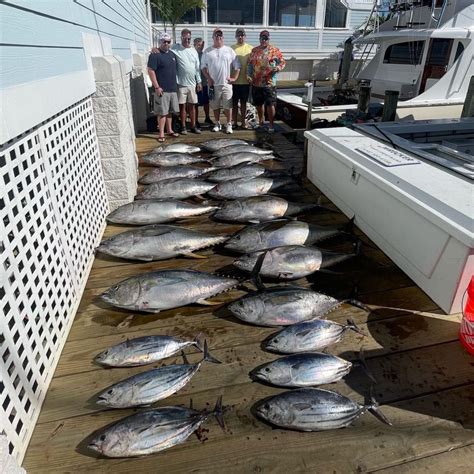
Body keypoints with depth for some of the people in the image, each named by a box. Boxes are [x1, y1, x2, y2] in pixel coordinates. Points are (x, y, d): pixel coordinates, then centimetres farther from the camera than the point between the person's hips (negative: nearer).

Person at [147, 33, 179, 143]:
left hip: (173, 88, 7)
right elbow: (151, 71, -13)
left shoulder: (172, 54, 14)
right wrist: (157, 87, -19)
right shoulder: (155, 55, -8)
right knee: (162, 112, -5)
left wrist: (176, 84, 19)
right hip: (162, 89, -7)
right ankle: (161, 134, 0)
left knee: (169, 111, 14)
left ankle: (169, 130, 25)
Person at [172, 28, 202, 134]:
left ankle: (193, 126, 16)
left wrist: (199, 82, 7)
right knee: (182, 105, 3)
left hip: (192, 83, 4)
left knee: (192, 105, 9)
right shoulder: (175, 49, -3)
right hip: (181, 83, -3)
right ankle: (183, 127, 12)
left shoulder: (194, 51, 9)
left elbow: (197, 67, 10)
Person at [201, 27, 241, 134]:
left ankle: (229, 125, 8)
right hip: (213, 84, 1)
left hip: (226, 83, -1)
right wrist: (208, 78, -5)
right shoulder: (207, 51, 6)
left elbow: (237, 66, 6)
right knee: (215, 106, 8)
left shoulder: (229, 50, 5)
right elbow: (203, 66, 7)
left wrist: (234, 78, -3)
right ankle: (217, 124, 21)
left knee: (227, 106, -2)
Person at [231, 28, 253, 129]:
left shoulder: (250, 49, 3)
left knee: (244, 102, 9)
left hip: (245, 81, 0)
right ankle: (234, 122, 16)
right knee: (234, 102, 7)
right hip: (234, 81, 0)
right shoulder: (231, 48, 1)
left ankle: (243, 121, 18)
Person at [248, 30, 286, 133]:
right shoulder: (254, 50, 9)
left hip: (269, 83, -3)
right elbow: (250, 64, 12)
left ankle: (271, 125, 4)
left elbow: (282, 62, 2)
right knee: (258, 104, 13)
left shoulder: (275, 50, 0)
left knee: (270, 104, -5)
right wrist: (249, 75, -2)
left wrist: (278, 68, -19)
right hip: (256, 83, 4)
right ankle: (261, 121, 33)